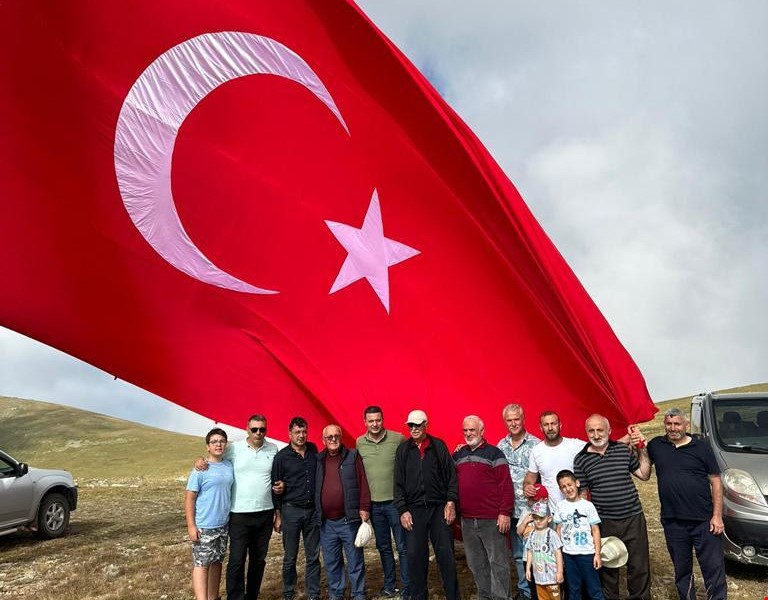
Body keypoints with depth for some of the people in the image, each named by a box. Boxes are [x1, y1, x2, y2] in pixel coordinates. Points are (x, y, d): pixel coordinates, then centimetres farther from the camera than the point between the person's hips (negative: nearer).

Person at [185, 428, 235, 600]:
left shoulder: (229, 466, 5)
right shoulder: (200, 469, -11)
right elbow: (189, 498, -10)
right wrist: (191, 526, -15)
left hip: (224, 525, 6)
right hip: (204, 527, -6)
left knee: (217, 562, 14)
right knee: (201, 564, -3)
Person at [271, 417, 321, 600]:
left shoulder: (314, 450, 5)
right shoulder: (282, 457, -4)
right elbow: (275, 487, 0)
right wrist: (278, 516, -1)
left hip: (313, 511, 3)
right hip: (291, 510, -2)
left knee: (313, 556, 7)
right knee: (290, 557, 7)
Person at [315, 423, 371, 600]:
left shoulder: (353, 457, 1)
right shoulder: (318, 461, 9)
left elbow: (363, 483, -2)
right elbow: (314, 489, 14)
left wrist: (364, 508, -9)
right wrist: (316, 514, 9)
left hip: (349, 520, -3)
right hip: (326, 522, 3)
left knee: (355, 560, 4)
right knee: (331, 562, 12)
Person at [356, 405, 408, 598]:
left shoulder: (398, 439, -10)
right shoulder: (359, 443, 0)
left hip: (395, 501, -3)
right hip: (373, 503, 4)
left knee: (403, 546, 2)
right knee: (383, 546, 16)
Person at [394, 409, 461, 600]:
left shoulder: (439, 446, 2)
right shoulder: (403, 449, 5)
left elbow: (451, 476, 4)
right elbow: (398, 483, 5)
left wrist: (451, 502, -4)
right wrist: (402, 510, -1)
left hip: (439, 508, -1)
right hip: (413, 510, 1)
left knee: (446, 555, 2)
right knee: (415, 556, 4)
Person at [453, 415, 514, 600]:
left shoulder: (494, 453, -5)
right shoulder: (458, 455, 12)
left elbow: (505, 485, -9)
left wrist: (505, 513, -13)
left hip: (492, 520, -5)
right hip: (467, 520, 5)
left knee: (498, 562, 2)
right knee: (476, 563, 14)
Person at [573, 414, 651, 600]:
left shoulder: (624, 449, 2)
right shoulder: (581, 459, -3)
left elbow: (644, 475, 10)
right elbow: (582, 494, 0)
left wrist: (643, 450, 2)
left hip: (633, 518, 2)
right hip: (604, 523, -1)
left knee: (639, 566, 10)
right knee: (607, 567, 10)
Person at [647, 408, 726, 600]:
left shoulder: (701, 447, -1)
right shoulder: (656, 445, 5)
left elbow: (716, 482, 0)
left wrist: (717, 516, -7)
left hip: (703, 521, -2)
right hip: (672, 522, 3)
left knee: (714, 568, 1)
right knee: (682, 570, 15)